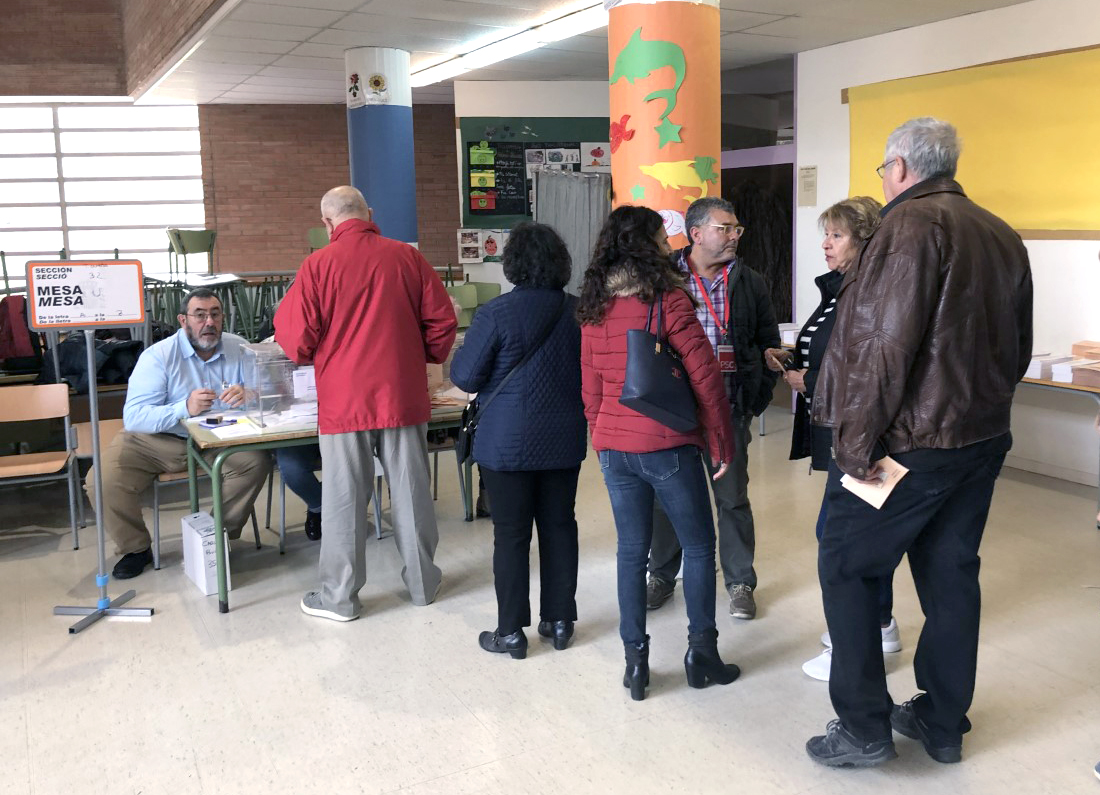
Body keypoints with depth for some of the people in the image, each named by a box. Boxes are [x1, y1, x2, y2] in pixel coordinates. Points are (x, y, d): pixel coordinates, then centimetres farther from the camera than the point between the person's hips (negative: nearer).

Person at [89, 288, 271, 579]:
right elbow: (133, 417, -22)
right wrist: (185, 408, -38)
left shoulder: (238, 348, -3)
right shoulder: (158, 356, -13)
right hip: (157, 441, -2)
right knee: (101, 482, -23)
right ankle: (135, 548, 6)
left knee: (257, 459, -26)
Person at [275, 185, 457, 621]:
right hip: (403, 395, 3)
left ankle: (339, 597, 15)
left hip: (344, 400, -2)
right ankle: (422, 582, 24)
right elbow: (442, 320, 2)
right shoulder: (407, 257, 1)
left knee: (345, 499, 6)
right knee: (411, 491, 12)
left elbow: (298, 339, -6)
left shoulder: (318, 264, -7)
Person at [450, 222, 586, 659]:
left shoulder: (496, 314, -15)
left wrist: (464, 349, 9)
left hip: (508, 443, -4)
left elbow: (465, 377, -10)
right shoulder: (578, 311, -1)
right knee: (559, 526, 13)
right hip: (564, 440, 4)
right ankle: (560, 622, 23)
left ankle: (511, 632, 12)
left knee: (511, 533, 4)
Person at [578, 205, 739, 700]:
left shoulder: (594, 305, 6)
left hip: (613, 447, 5)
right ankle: (701, 652, 16)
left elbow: (590, 385, 10)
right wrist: (721, 441, -3)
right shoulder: (666, 297, -11)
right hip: (669, 445, -5)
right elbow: (703, 373, -12)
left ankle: (635, 660, 15)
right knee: (699, 546, 11)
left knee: (631, 551, 12)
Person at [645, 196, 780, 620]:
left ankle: (740, 583, 22)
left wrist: (758, 398, 3)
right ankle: (662, 576, 27)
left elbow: (769, 343, 11)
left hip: (729, 405, 1)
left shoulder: (750, 282, 6)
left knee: (732, 497, 8)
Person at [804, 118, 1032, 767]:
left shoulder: (912, 225, -14)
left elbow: (885, 343, -22)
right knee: (951, 574, 15)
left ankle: (864, 728, 7)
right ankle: (944, 724, 27)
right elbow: (1018, 348, 17)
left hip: (910, 441, -8)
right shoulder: (1002, 236, 12)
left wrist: (858, 441, -17)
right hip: (983, 441, 8)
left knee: (847, 568, 4)